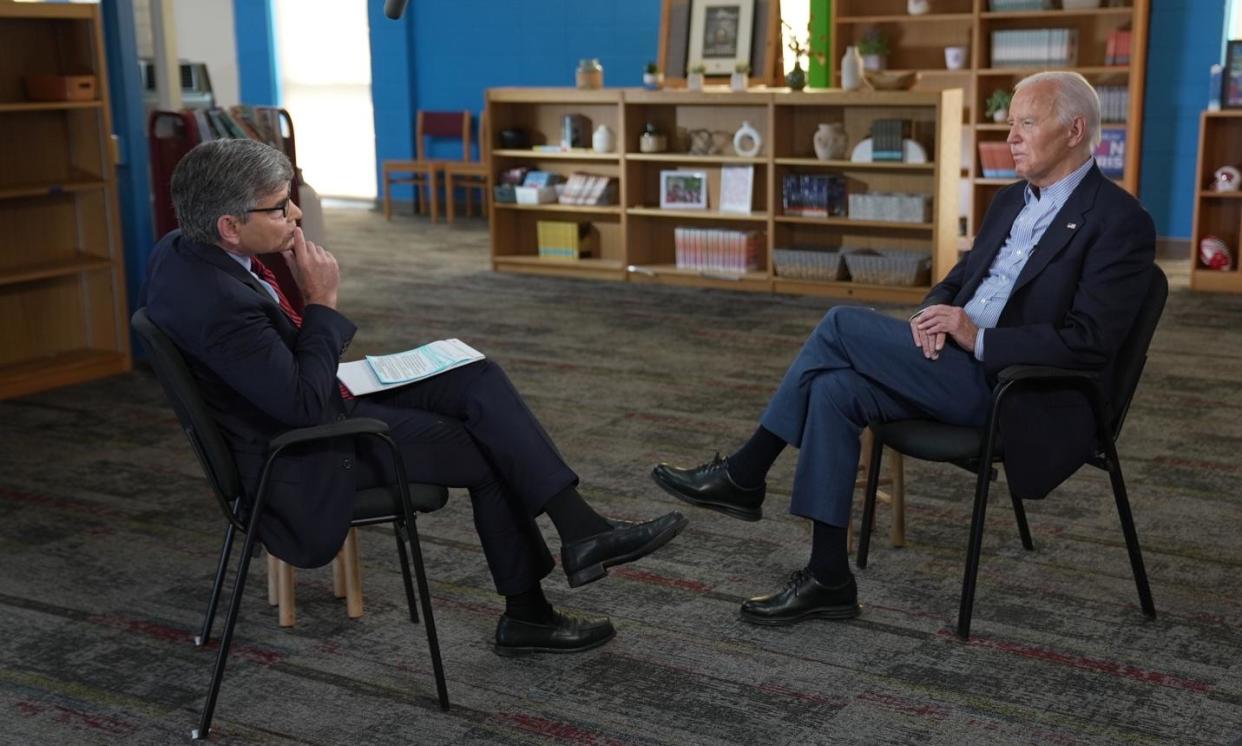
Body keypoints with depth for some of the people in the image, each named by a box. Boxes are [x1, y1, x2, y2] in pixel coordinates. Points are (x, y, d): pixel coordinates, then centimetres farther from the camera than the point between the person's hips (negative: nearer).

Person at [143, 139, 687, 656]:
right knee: (489, 452, -4)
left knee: (478, 380, -1)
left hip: (302, 406, 10)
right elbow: (304, 406, -26)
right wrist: (321, 302, -21)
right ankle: (525, 615, 11)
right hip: (303, 461, -10)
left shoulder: (184, 248, -2)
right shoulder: (220, 303, -33)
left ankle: (580, 529, -3)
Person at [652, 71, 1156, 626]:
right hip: (961, 370, 8)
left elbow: (1091, 341, -17)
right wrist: (934, 315, -3)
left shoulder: (1120, 222, -9)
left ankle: (744, 475, -3)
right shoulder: (1011, 201, 17)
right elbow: (957, 281, 22)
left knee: (843, 326, -17)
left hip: (1023, 395, -8)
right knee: (834, 390, -17)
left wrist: (979, 338, -21)